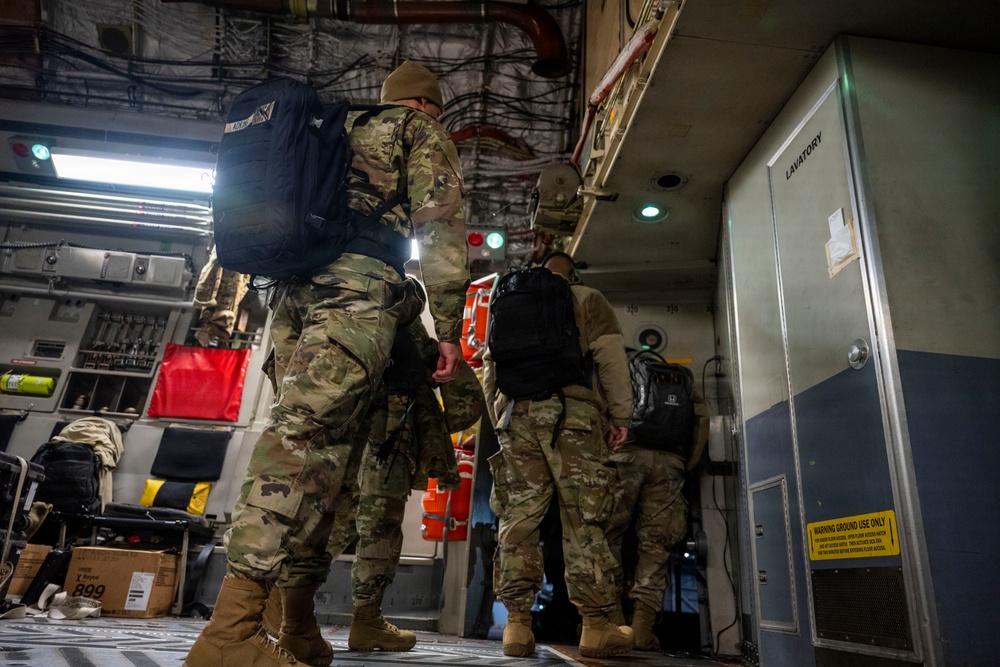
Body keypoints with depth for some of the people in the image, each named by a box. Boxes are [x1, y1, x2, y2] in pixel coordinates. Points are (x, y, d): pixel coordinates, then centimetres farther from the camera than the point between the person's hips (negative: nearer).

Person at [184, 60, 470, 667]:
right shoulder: (423, 131, 15)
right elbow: (440, 223, -2)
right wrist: (449, 327, -7)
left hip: (292, 291, 8)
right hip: (358, 285, -7)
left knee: (320, 439, 4)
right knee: (313, 430, -20)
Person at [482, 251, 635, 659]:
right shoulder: (587, 300, 15)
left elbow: (490, 366, 20)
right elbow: (611, 357, 1)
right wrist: (620, 416, 2)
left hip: (515, 415, 3)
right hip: (572, 415, -3)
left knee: (518, 520, 1)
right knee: (583, 522, -1)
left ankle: (517, 625, 1)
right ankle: (597, 627, 0)